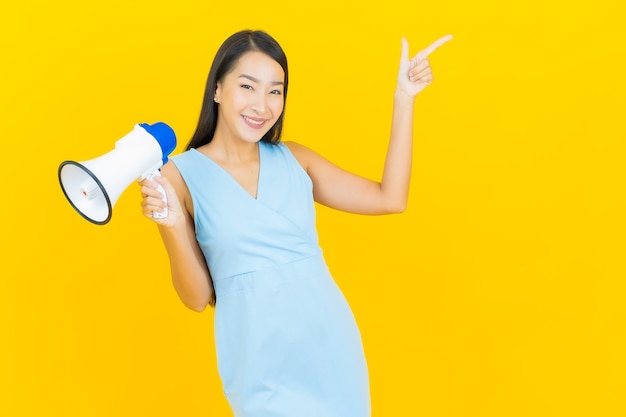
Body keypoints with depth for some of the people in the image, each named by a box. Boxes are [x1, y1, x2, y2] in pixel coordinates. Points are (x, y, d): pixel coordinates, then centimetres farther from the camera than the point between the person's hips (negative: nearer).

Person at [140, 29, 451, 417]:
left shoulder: (294, 159, 4)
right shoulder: (181, 174, -5)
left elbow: (390, 198, 3)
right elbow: (197, 297, -4)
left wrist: (403, 98, 3)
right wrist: (172, 225, -21)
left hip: (333, 345, 3)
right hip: (262, 363, -3)